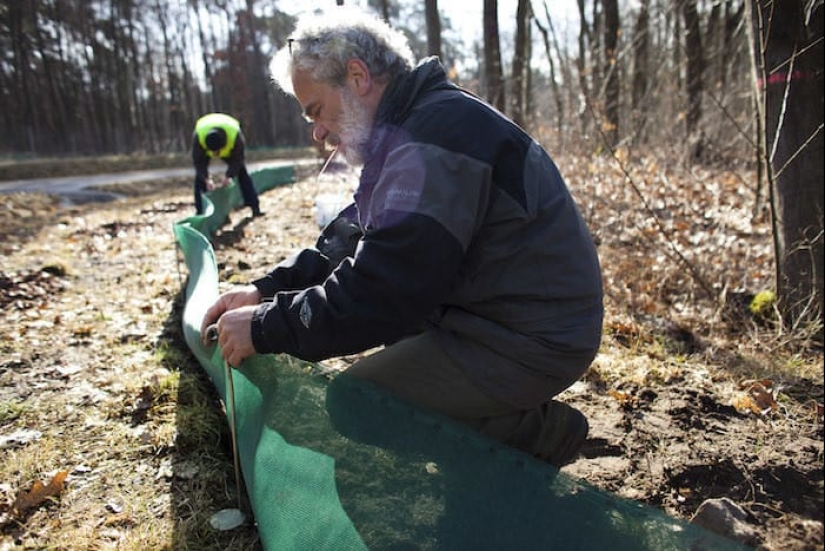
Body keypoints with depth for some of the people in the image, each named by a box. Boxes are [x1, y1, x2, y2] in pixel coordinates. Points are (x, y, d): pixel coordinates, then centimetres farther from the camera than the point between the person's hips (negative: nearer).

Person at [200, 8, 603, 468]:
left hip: (533, 344, -10)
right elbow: (354, 235, 12)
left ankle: (536, 432, -2)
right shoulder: (411, 124, 10)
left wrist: (266, 328, -17)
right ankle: (515, 413, 17)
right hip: (495, 314, 10)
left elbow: (385, 286, -28)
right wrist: (268, 290, 1)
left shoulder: (436, 136, -23)